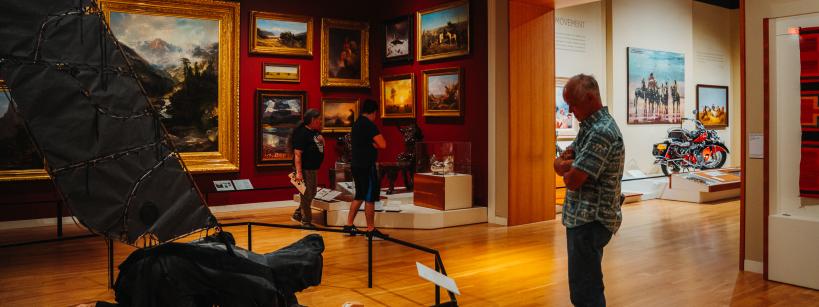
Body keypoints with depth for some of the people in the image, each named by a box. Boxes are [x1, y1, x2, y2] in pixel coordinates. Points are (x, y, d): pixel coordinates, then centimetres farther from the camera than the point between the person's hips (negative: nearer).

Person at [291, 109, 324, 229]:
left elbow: (322, 144, 28)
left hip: (313, 168, 10)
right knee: (307, 195, -1)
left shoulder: (315, 131, 10)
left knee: (311, 193, 19)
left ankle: (298, 214, 32)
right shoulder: (301, 133, -18)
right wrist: (298, 172, -27)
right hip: (305, 169, -10)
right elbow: (297, 154, -24)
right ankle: (306, 221, 10)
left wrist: (321, 139, 8)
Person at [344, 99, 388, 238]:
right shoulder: (369, 125, -16)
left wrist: (373, 143, 0)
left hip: (357, 165, 9)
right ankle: (371, 230, 2)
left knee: (360, 195, 17)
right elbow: (382, 144, -19)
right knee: (370, 197, -3)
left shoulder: (357, 123, 14)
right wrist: (375, 143, 1)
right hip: (366, 166, -9)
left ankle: (349, 225, 18)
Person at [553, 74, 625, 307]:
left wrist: (568, 170, -1)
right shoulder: (590, 126, 13)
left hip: (590, 221, -10)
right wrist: (574, 165, -11)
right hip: (584, 218, 10)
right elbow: (559, 164, 10)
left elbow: (572, 181, -22)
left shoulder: (601, 132, -20)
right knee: (588, 286, 19)